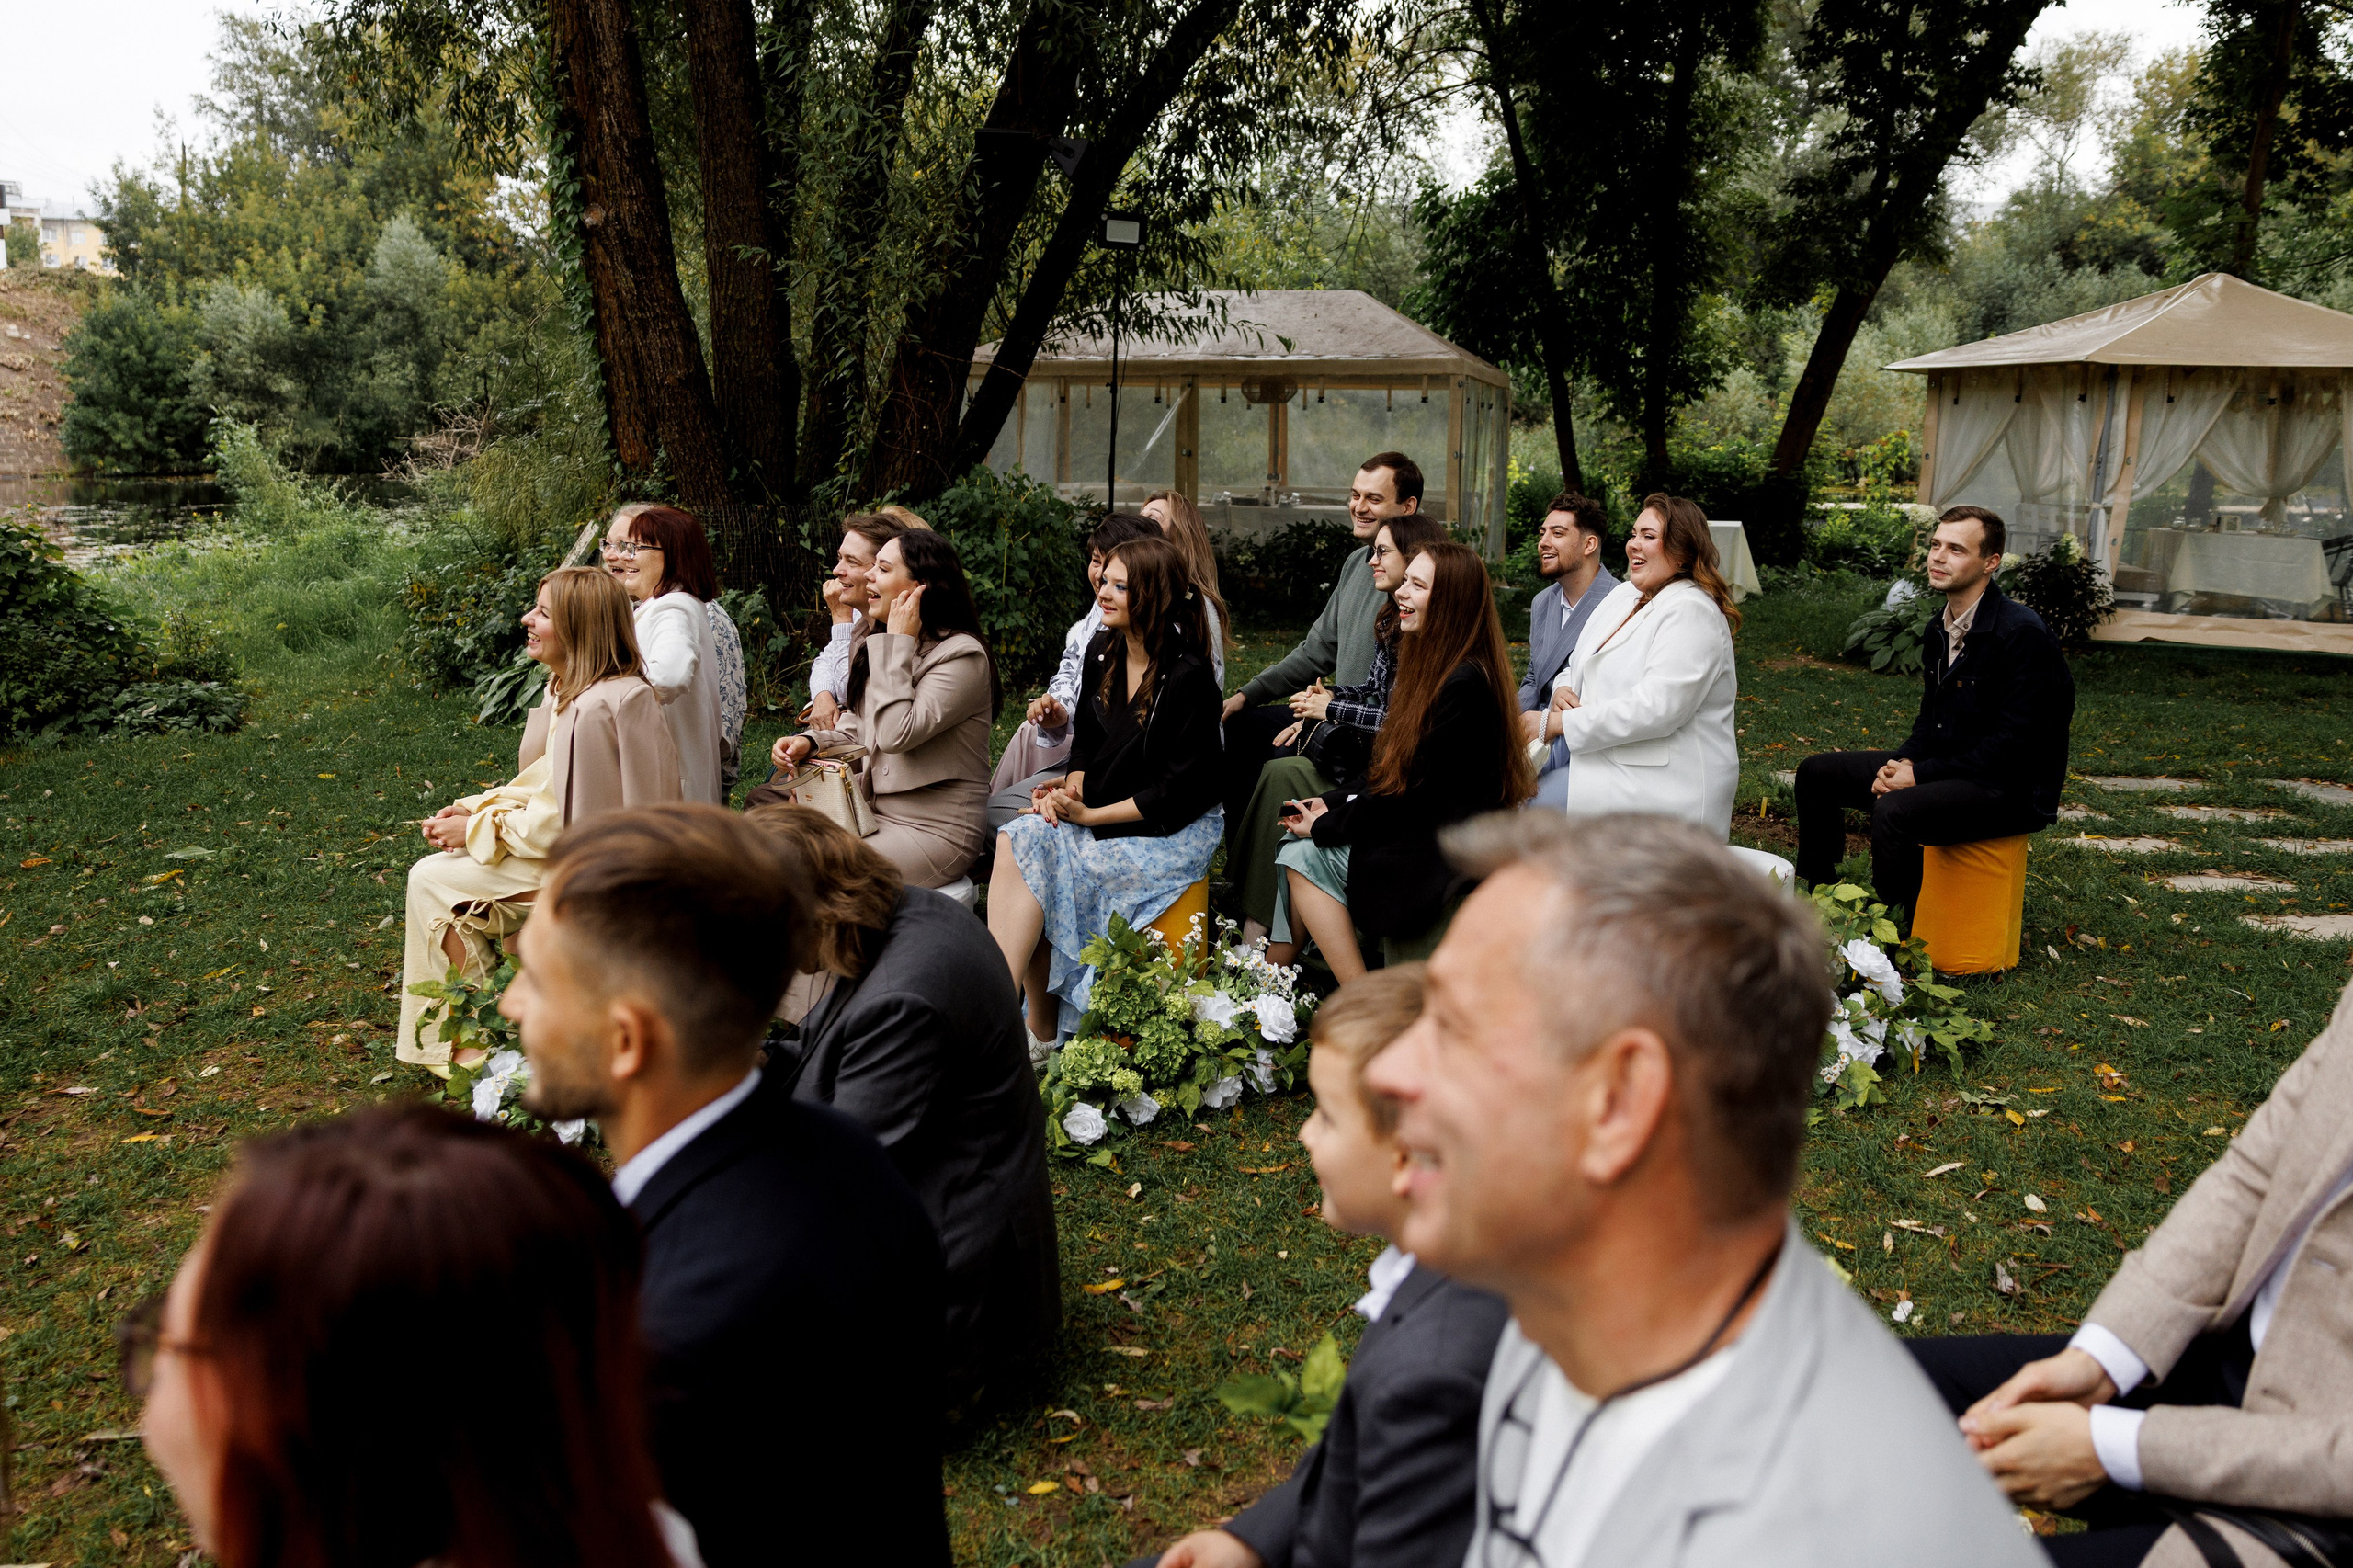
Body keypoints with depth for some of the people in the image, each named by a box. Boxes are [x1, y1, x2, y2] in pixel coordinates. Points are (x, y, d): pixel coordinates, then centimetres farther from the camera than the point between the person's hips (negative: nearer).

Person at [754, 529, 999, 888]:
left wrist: (899, 644, -20)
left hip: (933, 828, -9)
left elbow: (896, 734, -27)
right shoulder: (876, 640, 11)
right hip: (874, 802, 9)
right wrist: (809, 742, -3)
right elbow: (857, 727, 18)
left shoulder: (961, 656, -17)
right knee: (763, 800, -1)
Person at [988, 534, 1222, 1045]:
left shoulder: (1187, 677, -15)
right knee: (1015, 839, -21)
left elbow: (1182, 789, -16)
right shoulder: (1102, 651, 8)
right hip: (1098, 817, 7)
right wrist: (1070, 790, -4)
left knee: (1032, 860, -25)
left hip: (1174, 831, -7)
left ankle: (1042, 1032, -18)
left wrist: (1091, 815, -17)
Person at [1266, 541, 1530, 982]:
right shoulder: (1434, 664, 10)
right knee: (1294, 849, -1)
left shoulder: (1464, 684, -22)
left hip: (1448, 854, -9)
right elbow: (1392, 771, 15)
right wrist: (1333, 804, 2)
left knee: (1304, 857, -11)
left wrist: (1327, 826, -10)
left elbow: (1416, 795, -20)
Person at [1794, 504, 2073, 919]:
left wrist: (1922, 774, -21)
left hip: (2010, 788, -9)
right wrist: (1901, 764, -4)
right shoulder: (1940, 629, 8)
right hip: (1943, 770, 9)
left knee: (1894, 810, -36)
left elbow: (2012, 744, -22)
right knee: (1816, 773, 7)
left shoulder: (2022, 633, -19)